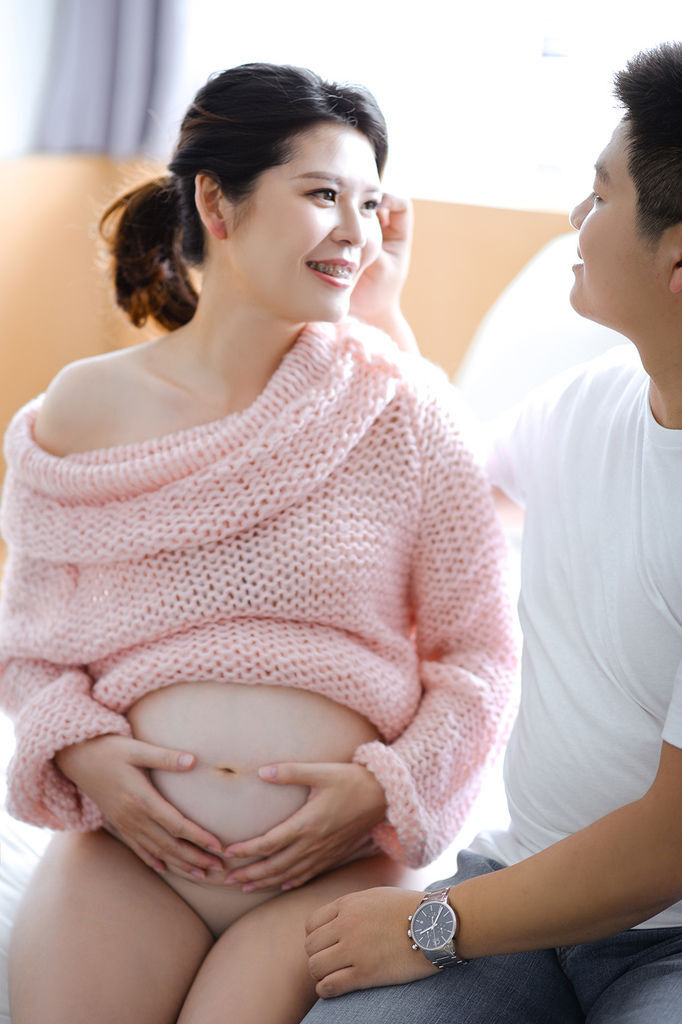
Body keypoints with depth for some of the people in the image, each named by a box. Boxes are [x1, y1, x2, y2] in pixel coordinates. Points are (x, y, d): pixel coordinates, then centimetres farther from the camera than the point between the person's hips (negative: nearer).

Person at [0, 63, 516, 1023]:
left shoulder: (400, 404, 0)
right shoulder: (84, 409, 2)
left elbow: (480, 651, 3)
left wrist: (386, 785, -10)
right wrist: (80, 747, -7)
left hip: (335, 866, -1)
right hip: (125, 852, 1)